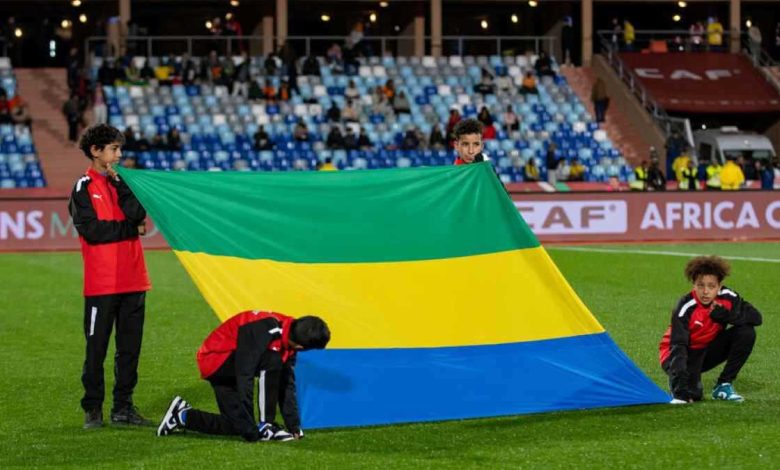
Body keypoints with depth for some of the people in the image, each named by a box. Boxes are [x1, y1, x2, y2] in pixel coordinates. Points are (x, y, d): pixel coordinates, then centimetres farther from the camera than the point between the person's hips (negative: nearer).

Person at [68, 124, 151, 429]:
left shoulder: (122, 182, 15)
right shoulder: (84, 187, -1)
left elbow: (137, 214, -2)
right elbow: (91, 230, -13)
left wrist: (119, 183, -7)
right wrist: (132, 229, -5)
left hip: (132, 281, 5)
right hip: (101, 283, -5)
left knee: (130, 346, 7)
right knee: (97, 347, -2)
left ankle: (123, 407, 14)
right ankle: (92, 409, 7)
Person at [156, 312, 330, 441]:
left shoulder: (289, 336, -6)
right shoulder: (264, 331, -33)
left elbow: (287, 384, 2)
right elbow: (245, 377, -32)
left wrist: (294, 426, 0)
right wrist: (250, 430, -29)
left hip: (230, 370, 9)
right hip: (215, 359, -9)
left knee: (239, 427, 5)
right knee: (272, 360, -30)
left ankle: (182, 416, 20)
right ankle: (265, 427, -19)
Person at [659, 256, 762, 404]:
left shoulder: (727, 297, -15)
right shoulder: (685, 307, -28)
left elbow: (756, 318, -17)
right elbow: (678, 346, -34)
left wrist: (724, 314, -30)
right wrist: (681, 387, -44)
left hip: (708, 350, 5)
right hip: (685, 353, -5)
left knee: (746, 332, -18)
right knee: (692, 393, -32)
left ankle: (723, 386, -7)